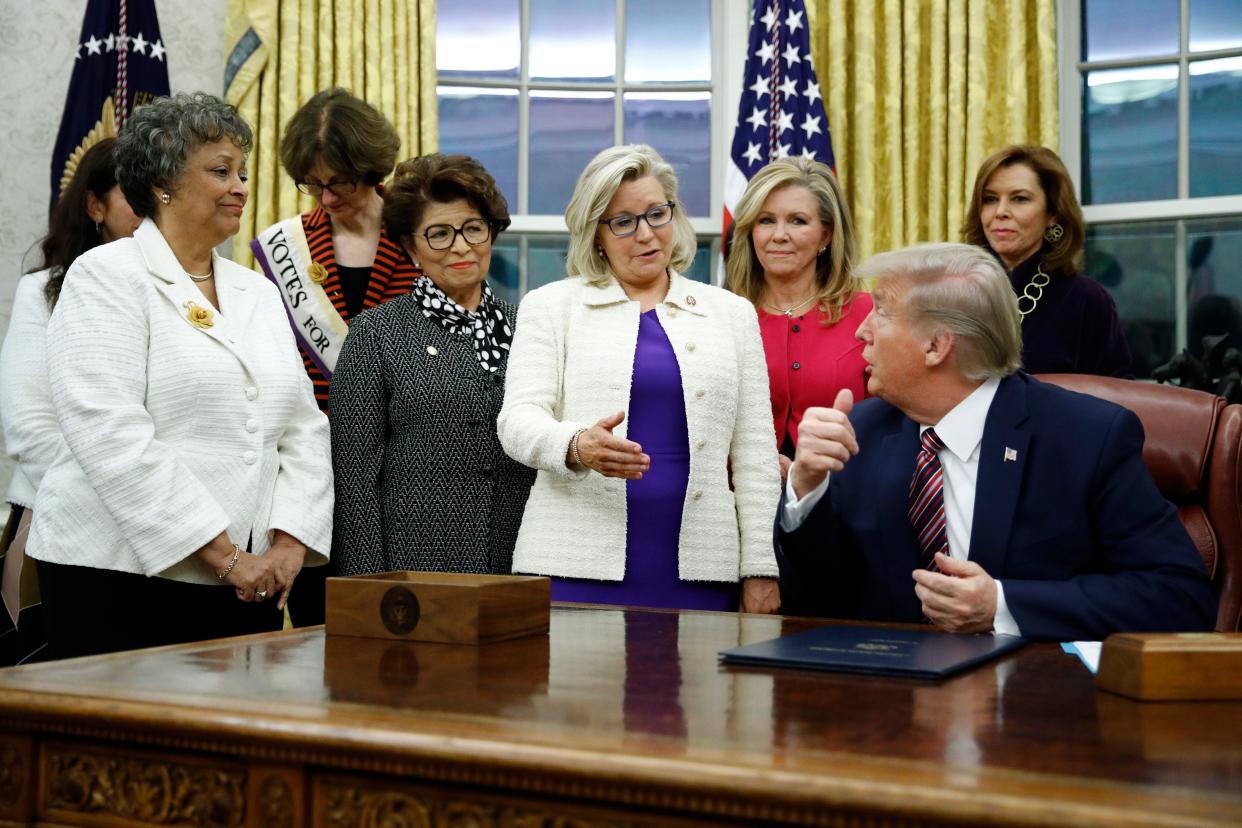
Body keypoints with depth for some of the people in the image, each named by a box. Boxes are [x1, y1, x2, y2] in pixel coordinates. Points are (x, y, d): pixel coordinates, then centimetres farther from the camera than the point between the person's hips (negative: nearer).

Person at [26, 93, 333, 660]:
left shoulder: (259, 293, 16)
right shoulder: (106, 278, -3)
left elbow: (304, 428, 13)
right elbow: (112, 436, -15)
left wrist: (289, 544, -3)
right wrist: (224, 554, -17)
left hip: (247, 582, 6)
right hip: (122, 572, -5)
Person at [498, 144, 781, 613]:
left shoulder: (731, 312, 14)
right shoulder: (550, 305, 9)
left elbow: (754, 452, 11)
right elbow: (518, 419, -3)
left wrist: (760, 571, 5)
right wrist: (576, 446, -25)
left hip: (697, 568, 2)